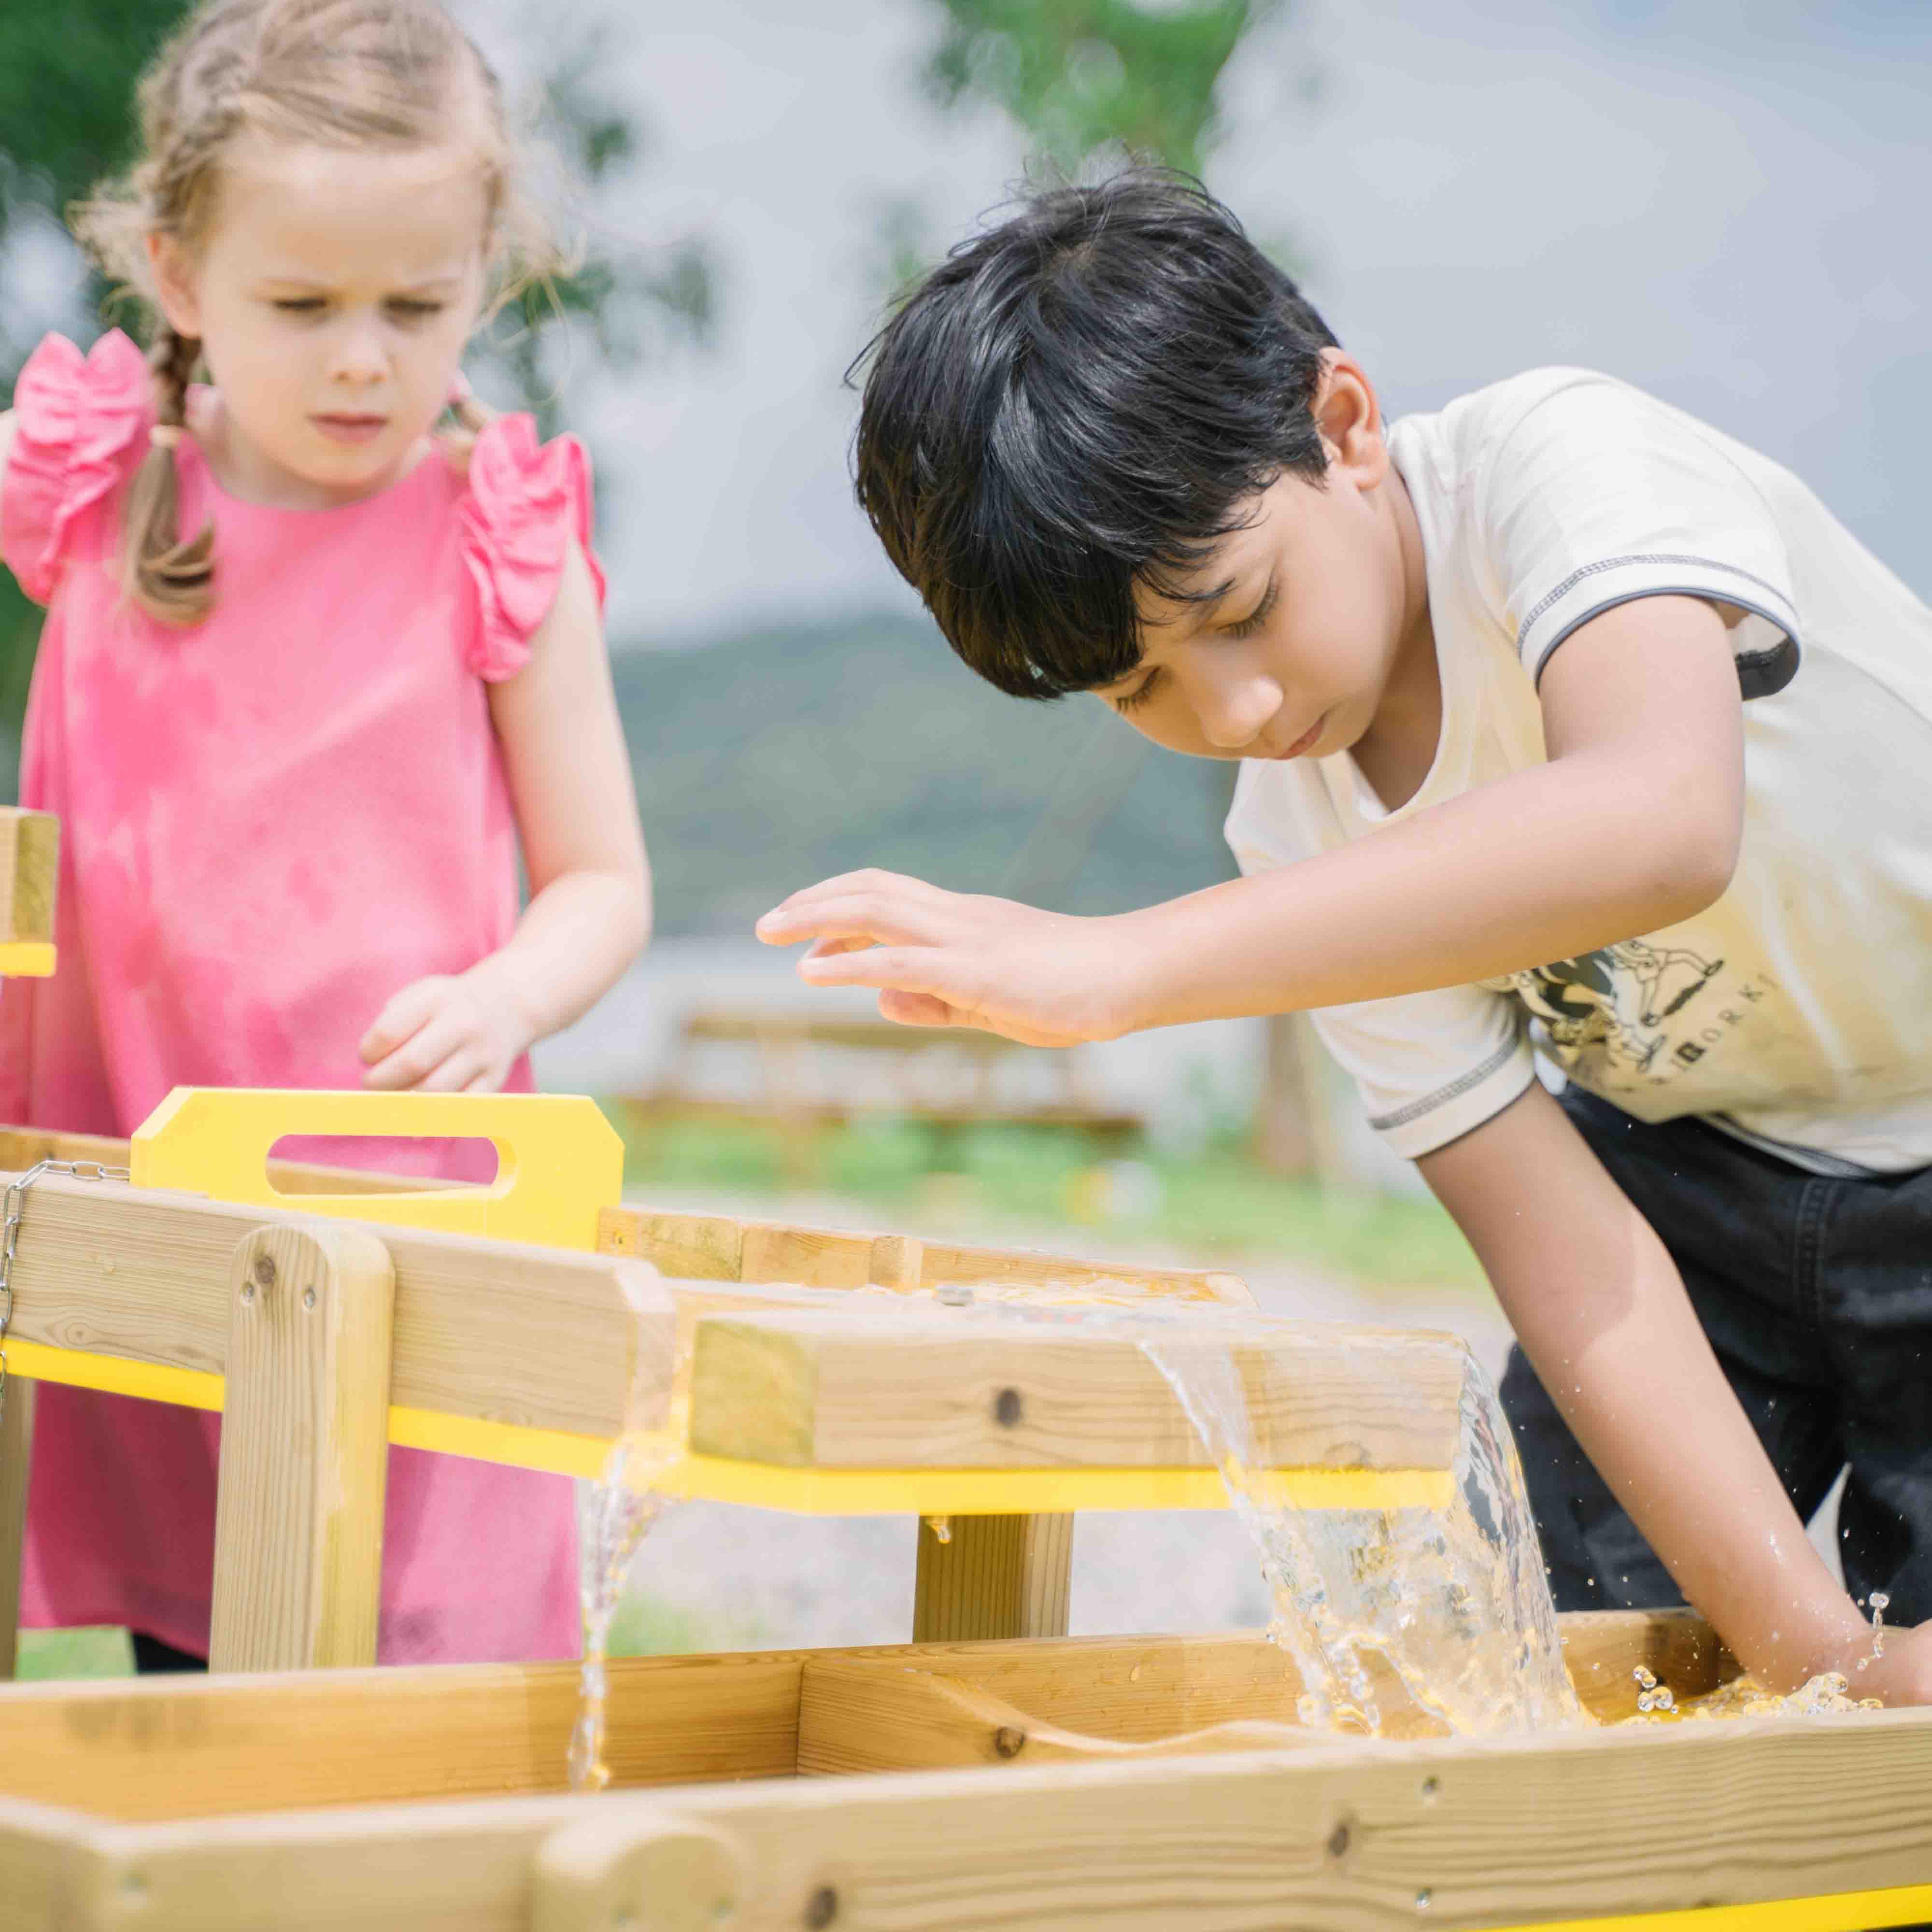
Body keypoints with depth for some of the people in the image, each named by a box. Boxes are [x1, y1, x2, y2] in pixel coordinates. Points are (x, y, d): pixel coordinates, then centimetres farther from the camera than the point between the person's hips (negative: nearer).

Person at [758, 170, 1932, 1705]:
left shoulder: (1561, 463, -30)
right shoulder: (1295, 834, -15)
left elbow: (1663, 825, -53)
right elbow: (1569, 1250, -19)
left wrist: (1119, 963, -57)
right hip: (1704, 1162, 5)